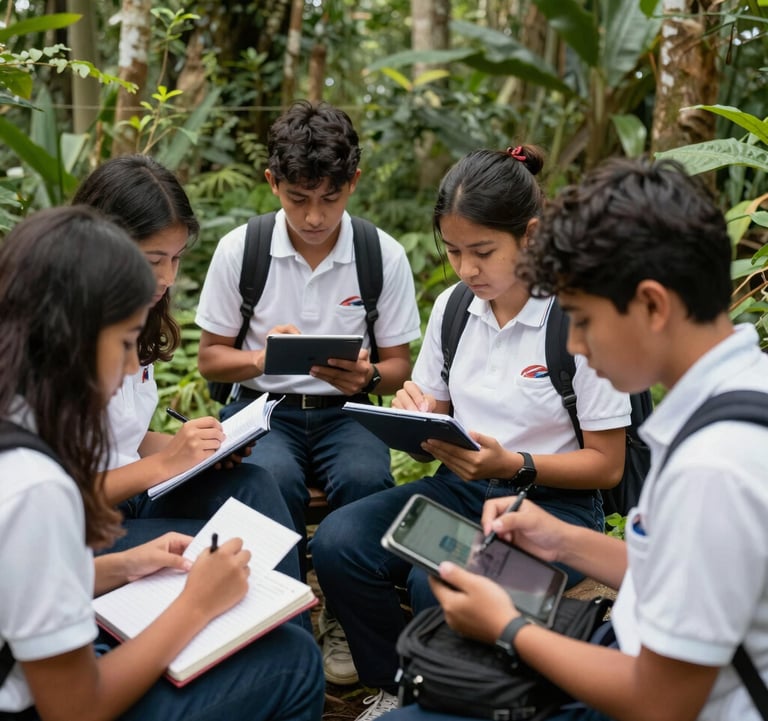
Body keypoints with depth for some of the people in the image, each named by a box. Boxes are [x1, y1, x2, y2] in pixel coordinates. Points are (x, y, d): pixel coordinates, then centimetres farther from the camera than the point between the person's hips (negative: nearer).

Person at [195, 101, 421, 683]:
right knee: (273, 480, -33)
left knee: (364, 479, -31)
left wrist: (367, 376, -19)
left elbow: (399, 366, 5)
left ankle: (345, 620, -3)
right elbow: (210, 358, 5)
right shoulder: (240, 249, -3)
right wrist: (261, 358, -17)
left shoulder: (384, 255, -3)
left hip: (346, 412, 1)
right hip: (264, 408, 0)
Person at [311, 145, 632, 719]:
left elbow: (607, 466, -10)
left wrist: (512, 465, -25)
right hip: (459, 487, 6)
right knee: (337, 542, -19)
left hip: (553, 500, -5)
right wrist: (414, 416, -11)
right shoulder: (451, 307, 3)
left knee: (437, 585, -32)